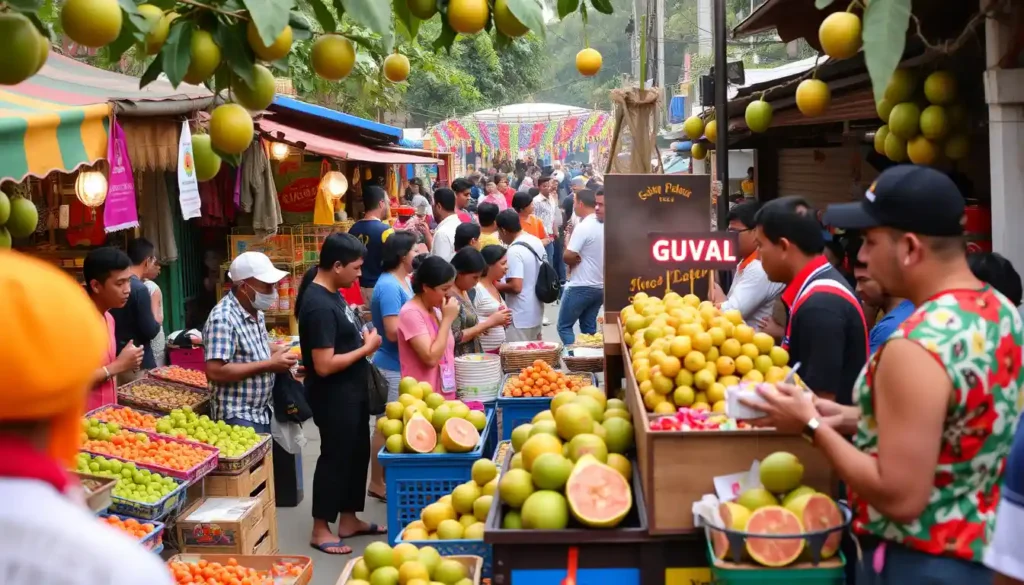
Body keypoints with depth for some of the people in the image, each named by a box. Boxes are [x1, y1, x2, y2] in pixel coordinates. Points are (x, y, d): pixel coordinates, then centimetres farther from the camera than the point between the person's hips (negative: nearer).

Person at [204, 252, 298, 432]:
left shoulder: (257, 312, 8)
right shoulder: (223, 318, -20)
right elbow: (215, 371, -27)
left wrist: (276, 356, 1)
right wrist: (269, 365, -23)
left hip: (262, 414, 9)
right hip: (238, 419, -9)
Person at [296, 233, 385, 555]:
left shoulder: (331, 294, 6)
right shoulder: (319, 305, -25)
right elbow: (324, 365, -27)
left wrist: (363, 338, 2)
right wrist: (366, 348, -17)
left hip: (351, 390, 10)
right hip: (334, 395, -10)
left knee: (357, 452, 18)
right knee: (335, 456, 2)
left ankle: (348, 519, 31)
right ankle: (320, 529, 15)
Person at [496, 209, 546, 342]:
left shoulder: (514, 251, -22)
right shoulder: (537, 242, 6)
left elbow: (516, 287, -27)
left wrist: (495, 286, -11)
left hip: (520, 317, -9)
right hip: (535, 312, 9)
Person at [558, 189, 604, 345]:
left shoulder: (583, 227, -18)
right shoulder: (604, 226, 7)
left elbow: (568, 257, -19)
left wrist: (573, 262, 2)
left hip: (580, 287, -8)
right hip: (600, 286, 8)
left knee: (564, 326, 2)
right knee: (589, 328, 14)